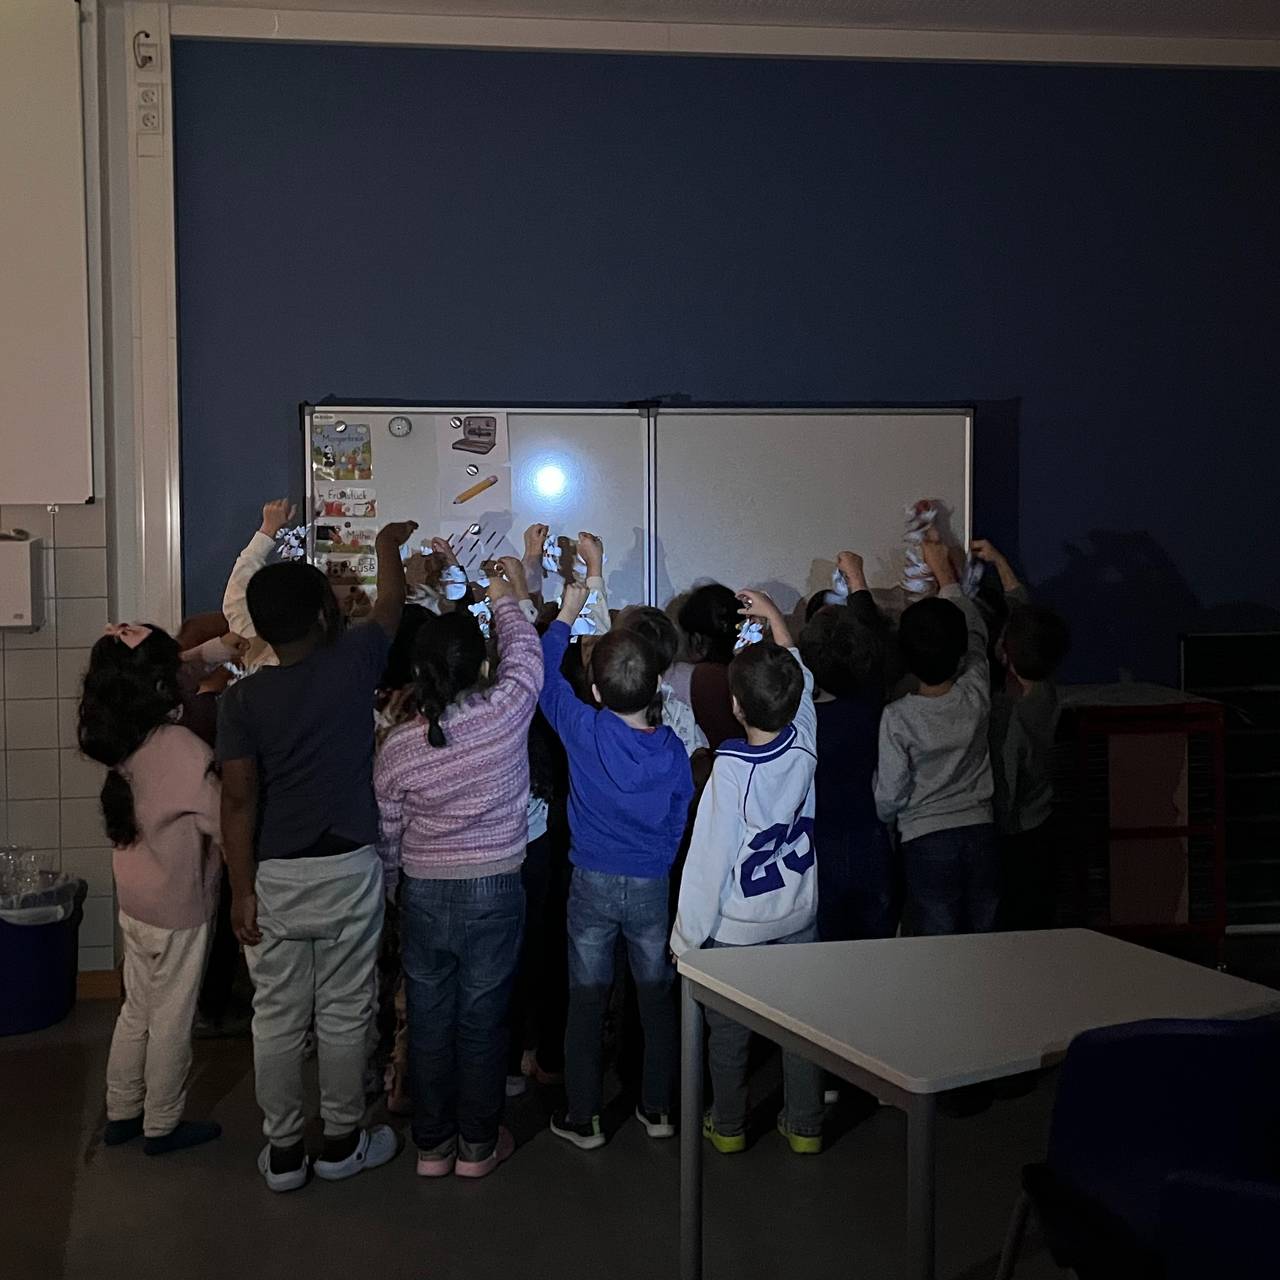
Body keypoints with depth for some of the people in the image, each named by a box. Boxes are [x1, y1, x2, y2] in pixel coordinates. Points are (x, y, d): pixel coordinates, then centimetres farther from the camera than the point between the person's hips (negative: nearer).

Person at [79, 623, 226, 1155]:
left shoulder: (120, 742, -3)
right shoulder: (181, 747, -27)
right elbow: (225, 822, -25)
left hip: (135, 898, 8)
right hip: (179, 905, -8)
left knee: (138, 1008, 22)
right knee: (172, 1017, 9)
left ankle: (121, 1114, 34)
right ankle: (162, 1126, 24)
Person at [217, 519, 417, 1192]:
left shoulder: (243, 698, -7)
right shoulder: (353, 663, -8)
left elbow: (239, 798, -12)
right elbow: (390, 607, 12)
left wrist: (242, 889, -6)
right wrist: (389, 545, 30)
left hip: (274, 877, 1)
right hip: (347, 870, -1)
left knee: (278, 1018, 11)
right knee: (345, 1013, 11)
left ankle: (283, 1151, 21)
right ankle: (342, 1142, 23)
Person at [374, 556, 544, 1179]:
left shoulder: (397, 747, -9)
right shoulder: (505, 714, -15)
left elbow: (387, 836, 1)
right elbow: (525, 656, 6)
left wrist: (393, 887, 19)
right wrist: (506, 597, 22)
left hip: (424, 892, 1)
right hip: (495, 888, -1)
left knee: (428, 1019, 12)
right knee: (483, 1018, 9)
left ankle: (432, 1144, 24)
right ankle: (478, 1144, 20)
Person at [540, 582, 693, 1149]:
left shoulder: (583, 731, -16)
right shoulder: (673, 751, -11)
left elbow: (545, 673, 0)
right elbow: (678, 825, 0)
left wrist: (567, 612, 12)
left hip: (592, 884, -1)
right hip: (652, 888, 1)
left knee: (586, 1002, 9)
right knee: (657, 999, 15)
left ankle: (583, 1118, 16)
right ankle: (658, 1108, 25)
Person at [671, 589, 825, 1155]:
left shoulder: (729, 772, -27)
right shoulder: (805, 745, -15)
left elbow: (708, 859, -20)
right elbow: (801, 677, 5)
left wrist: (687, 934, -8)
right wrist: (775, 616, 16)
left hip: (736, 924, -4)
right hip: (798, 912, 4)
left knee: (728, 1030, 14)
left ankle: (728, 1126, 30)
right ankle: (805, 1125, 28)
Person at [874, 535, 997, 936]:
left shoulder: (897, 718, -14)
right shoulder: (976, 695, -6)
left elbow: (889, 798, -8)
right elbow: (976, 632, 14)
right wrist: (945, 572, 24)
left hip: (927, 842, -3)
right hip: (980, 835, 3)